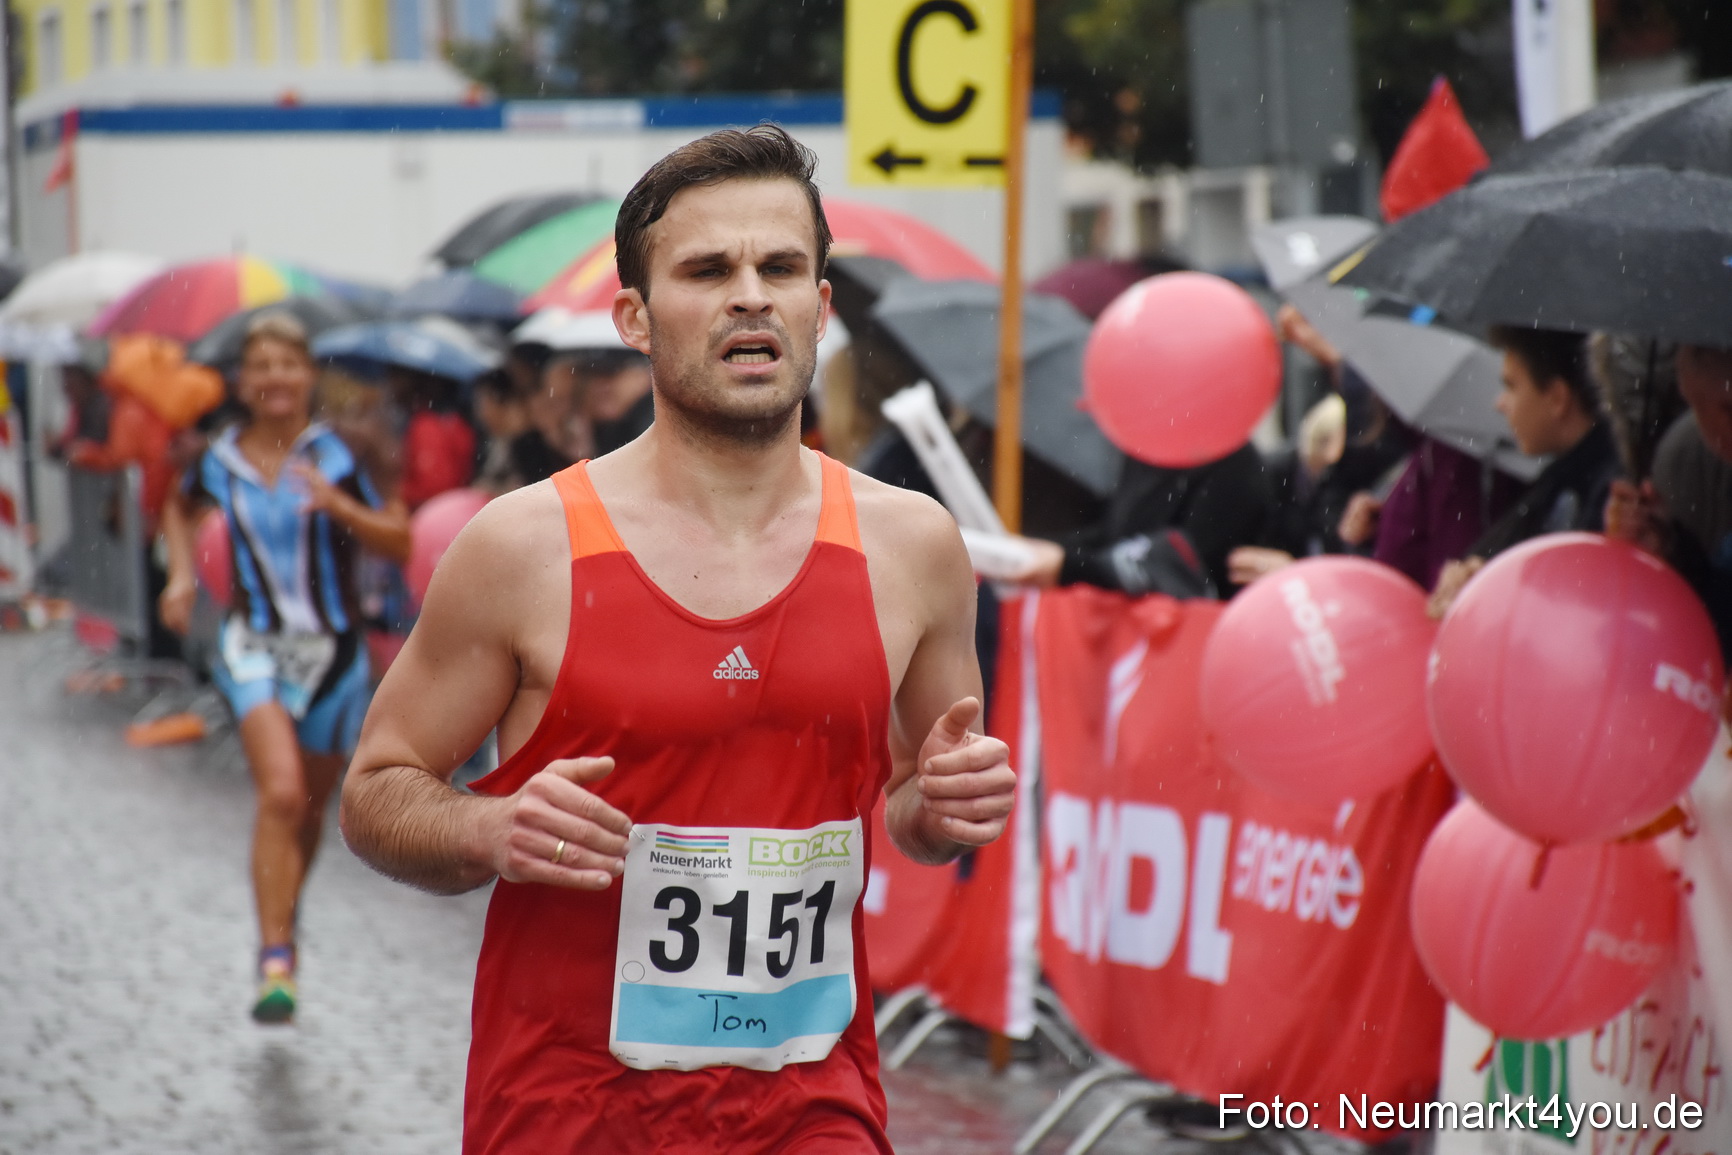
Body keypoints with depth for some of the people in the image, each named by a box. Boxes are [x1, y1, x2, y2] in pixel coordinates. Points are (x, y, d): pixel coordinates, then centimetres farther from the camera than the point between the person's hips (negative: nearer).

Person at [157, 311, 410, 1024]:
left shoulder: (336, 456, -6)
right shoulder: (220, 462, 0)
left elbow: (401, 544, -10)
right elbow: (178, 505, 24)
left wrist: (338, 505, -24)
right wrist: (181, 577, 10)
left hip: (333, 650, 1)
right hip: (254, 644, -1)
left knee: (310, 805, 15)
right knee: (280, 792, -23)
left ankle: (282, 923, 43)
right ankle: (275, 961, -25)